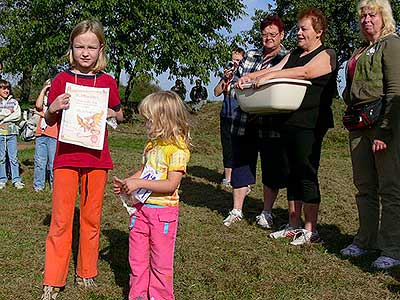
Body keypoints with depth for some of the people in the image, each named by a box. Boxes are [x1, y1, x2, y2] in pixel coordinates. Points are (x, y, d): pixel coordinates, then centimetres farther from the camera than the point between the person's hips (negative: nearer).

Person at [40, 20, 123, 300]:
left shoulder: (107, 81, 4)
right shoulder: (61, 79, 1)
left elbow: (120, 115, 16)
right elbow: (49, 122, 7)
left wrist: (111, 112, -6)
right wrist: (53, 108, -14)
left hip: (96, 157, 1)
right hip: (66, 156, -1)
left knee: (92, 217, 9)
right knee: (61, 220, 0)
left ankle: (86, 273, 24)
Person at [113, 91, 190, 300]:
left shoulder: (178, 149, -16)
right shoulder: (152, 144, 9)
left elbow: (171, 185, -22)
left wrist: (139, 184, -22)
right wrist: (126, 182, 1)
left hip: (163, 210, -7)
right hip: (142, 207, 7)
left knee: (160, 262, 7)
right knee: (136, 258, 14)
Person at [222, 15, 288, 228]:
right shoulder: (250, 56, 12)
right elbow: (233, 85, 14)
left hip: (271, 126, -3)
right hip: (243, 122, 3)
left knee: (272, 169, 6)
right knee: (240, 165, 7)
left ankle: (267, 212, 22)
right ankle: (236, 210, 21)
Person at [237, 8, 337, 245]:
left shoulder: (326, 55, -2)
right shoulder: (293, 54, 21)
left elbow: (305, 72, -20)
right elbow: (274, 69, 10)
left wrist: (270, 75, -27)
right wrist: (249, 76, -8)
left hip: (309, 125, -7)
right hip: (288, 122, 7)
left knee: (307, 175, -5)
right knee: (293, 174, 11)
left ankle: (311, 230, 3)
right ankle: (294, 226, 19)